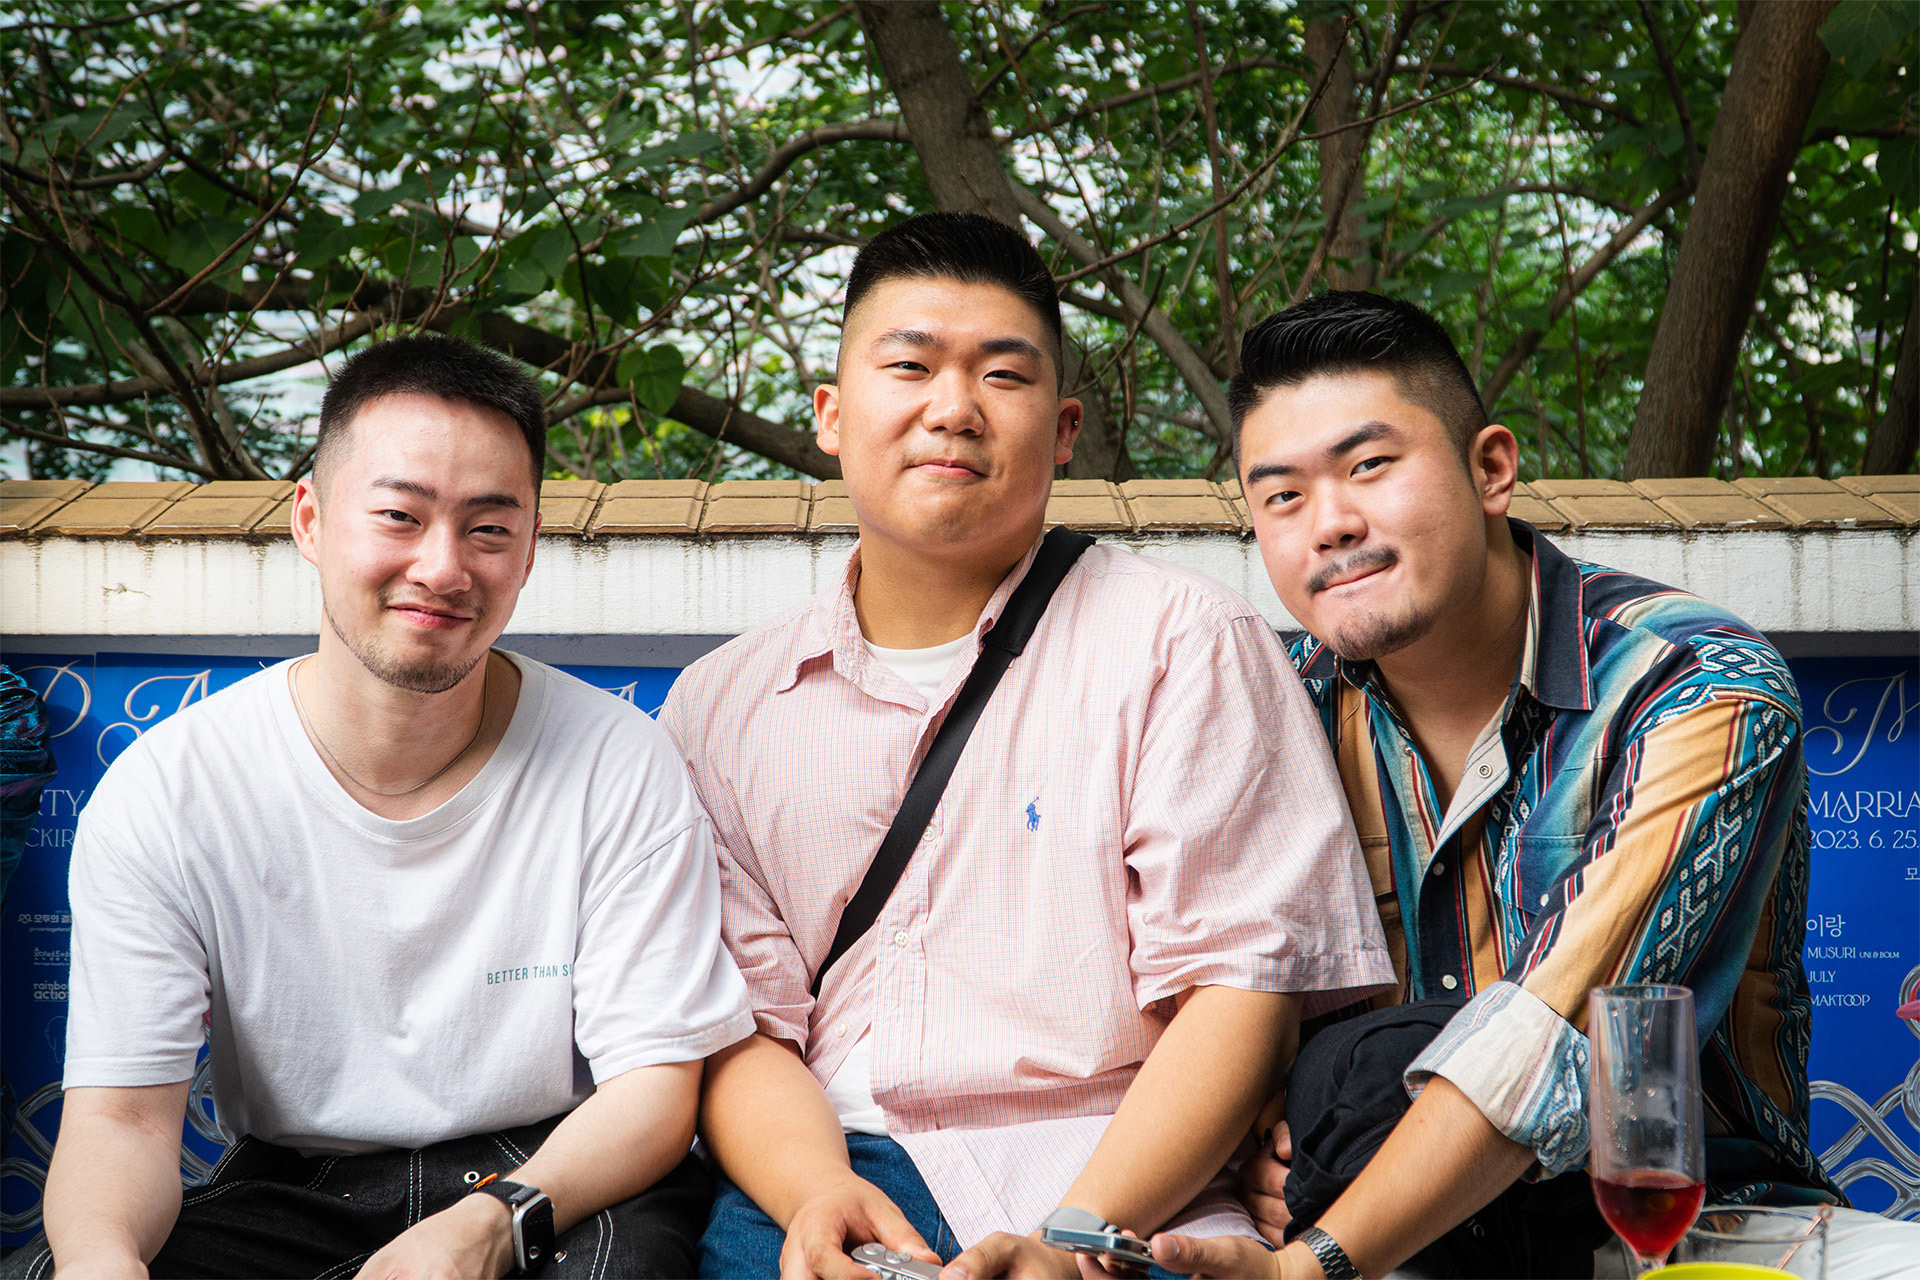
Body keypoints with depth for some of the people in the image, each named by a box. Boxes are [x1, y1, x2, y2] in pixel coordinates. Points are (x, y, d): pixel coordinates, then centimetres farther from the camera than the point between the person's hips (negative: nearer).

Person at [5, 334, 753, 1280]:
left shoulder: (620, 767, -8)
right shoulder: (162, 798, -7)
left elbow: (655, 1080, -7)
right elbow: (122, 1113, -9)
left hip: (559, 1184, -1)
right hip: (286, 1193, 2)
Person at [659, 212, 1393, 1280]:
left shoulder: (1175, 640, 7)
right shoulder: (721, 709, 16)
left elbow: (1243, 982, 0)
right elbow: (735, 1021, 10)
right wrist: (817, 1193, -11)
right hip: (820, 1181, 2)